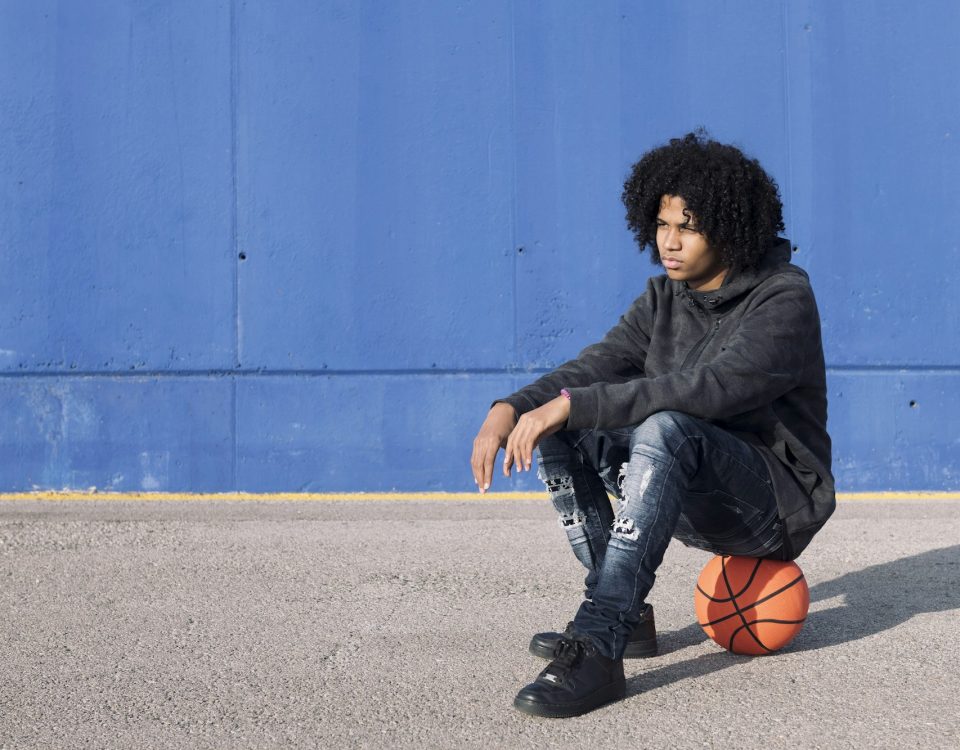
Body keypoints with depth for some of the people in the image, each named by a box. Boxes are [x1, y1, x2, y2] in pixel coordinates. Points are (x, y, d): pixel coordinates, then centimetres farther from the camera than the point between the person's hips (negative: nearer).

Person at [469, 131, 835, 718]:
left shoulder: (784, 300, -15)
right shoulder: (665, 300, 6)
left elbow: (709, 388, -31)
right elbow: (598, 367, -4)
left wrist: (571, 404, -35)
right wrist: (511, 409, -25)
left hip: (777, 500, -7)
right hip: (694, 500, 7)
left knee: (664, 429, -36)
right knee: (557, 428, -10)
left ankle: (598, 648, -40)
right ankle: (627, 615, -11)